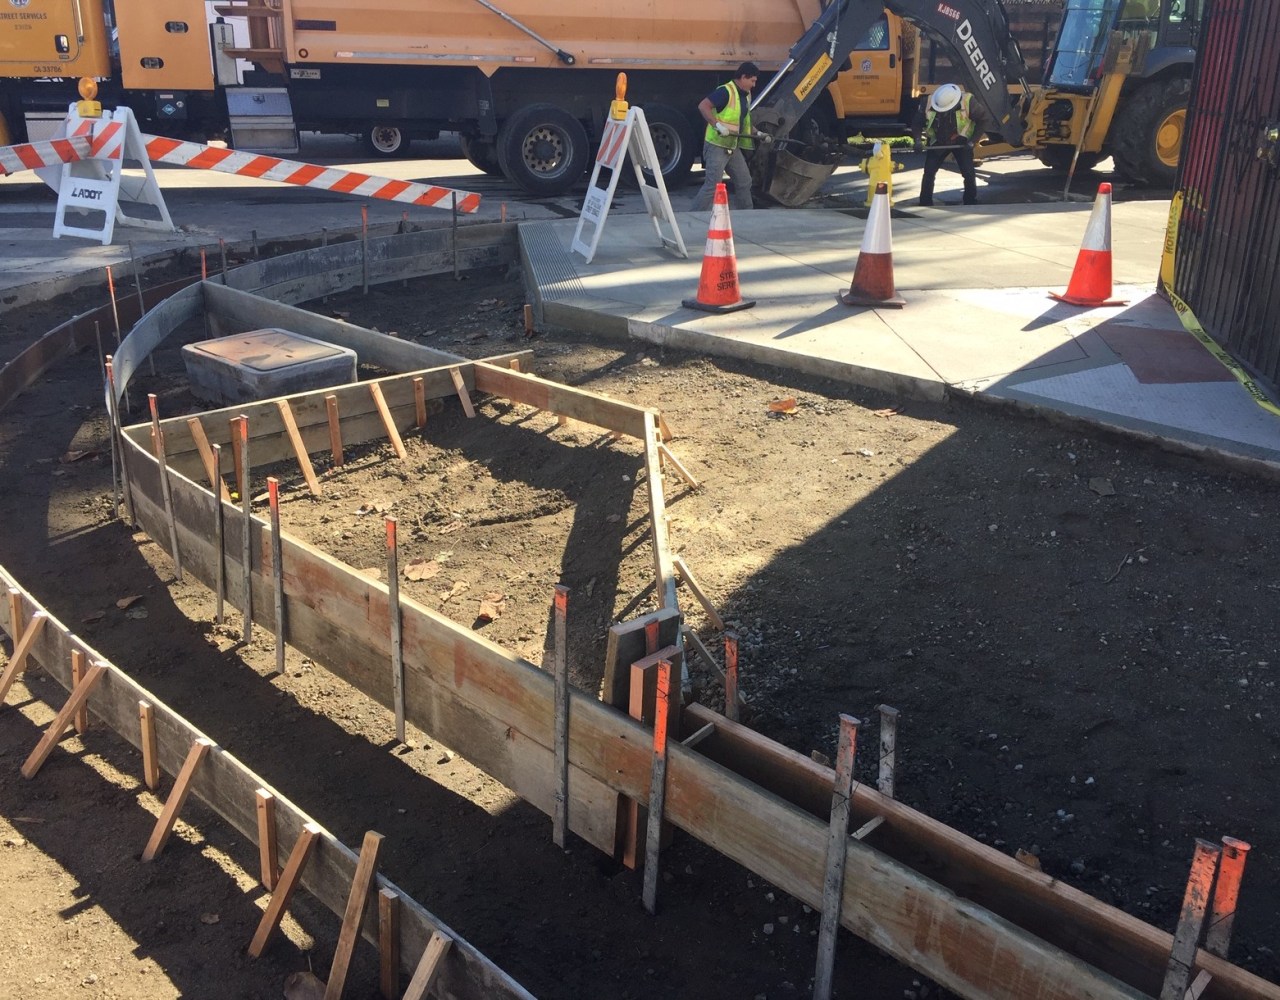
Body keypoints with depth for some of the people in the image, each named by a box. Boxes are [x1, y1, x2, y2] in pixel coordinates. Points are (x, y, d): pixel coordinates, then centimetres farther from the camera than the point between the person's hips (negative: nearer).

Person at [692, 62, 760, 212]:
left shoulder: (746, 95, 13)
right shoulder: (725, 91, -16)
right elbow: (703, 106, -24)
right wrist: (717, 125, -31)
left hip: (732, 147, 9)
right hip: (717, 146, -9)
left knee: (744, 181, 15)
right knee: (712, 185, -12)